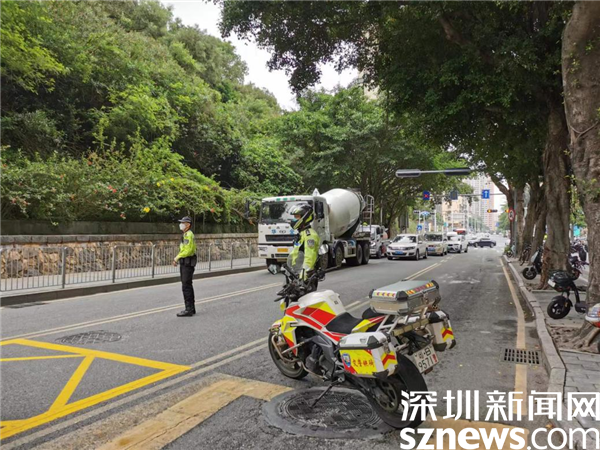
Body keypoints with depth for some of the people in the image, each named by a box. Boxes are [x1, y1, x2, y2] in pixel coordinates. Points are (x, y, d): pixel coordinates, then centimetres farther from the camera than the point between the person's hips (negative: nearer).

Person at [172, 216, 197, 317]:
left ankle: (189, 309, -5)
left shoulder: (189, 235, -15)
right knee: (188, 286, 14)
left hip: (187, 264, -10)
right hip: (184, 263, 10)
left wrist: (177, 257, -12)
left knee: (186, 287, -8)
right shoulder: (185, 234, 18)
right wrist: (177, 258, 9)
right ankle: (191, 308, 20)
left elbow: (188, 250, -23)